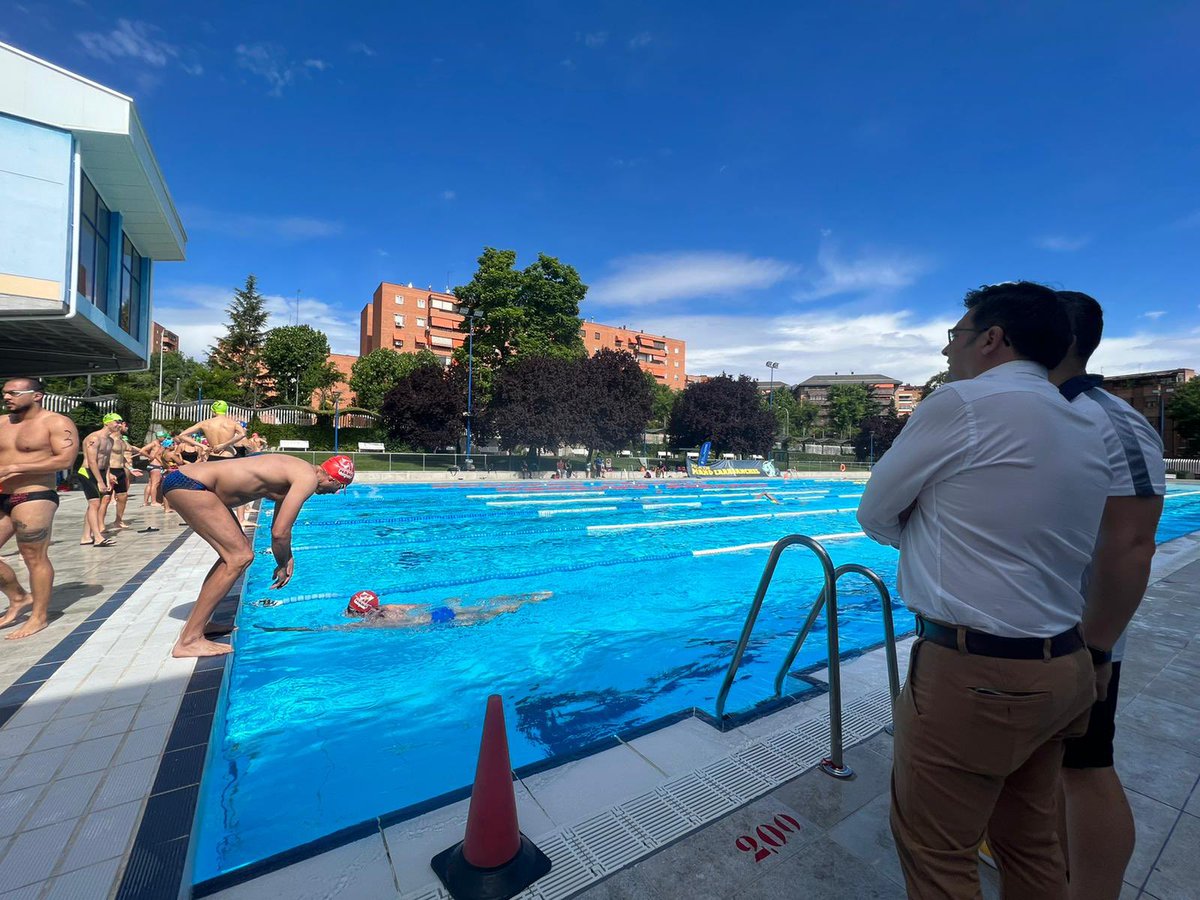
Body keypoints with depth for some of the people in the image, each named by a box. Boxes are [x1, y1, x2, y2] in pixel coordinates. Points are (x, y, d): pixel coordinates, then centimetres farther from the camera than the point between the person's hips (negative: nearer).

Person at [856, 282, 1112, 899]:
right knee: (1031, 842, 24)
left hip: (974, 678, -8)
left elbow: (876, 515, -8)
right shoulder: (1090, 432, 10)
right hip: (1065, 670, 8)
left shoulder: (963, 403, -15)